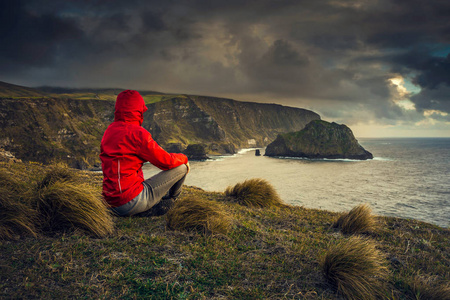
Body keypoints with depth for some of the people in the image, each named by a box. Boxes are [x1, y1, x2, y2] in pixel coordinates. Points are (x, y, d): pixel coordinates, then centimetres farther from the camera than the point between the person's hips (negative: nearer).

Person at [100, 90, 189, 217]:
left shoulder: (109, 131, 8)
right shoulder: (137, 133, -18)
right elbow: (166, 161, -11)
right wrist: (183, 158, 10)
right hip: (132, 200, -9)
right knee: (181, 168, 6)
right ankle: (168, 201, 26)